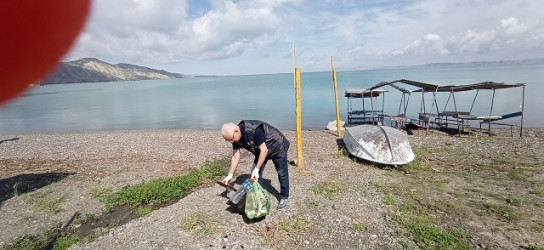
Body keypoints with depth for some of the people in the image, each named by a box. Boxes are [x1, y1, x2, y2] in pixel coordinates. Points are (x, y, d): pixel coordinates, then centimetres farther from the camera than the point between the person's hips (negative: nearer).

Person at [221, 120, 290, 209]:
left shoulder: (254, 130, -39)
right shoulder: (235, 137, -16)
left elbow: (264, 150, -34)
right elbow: (235, 157, -7)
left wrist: (257, 169, -32)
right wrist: (230, 175, -9)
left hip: (277, 147, -7)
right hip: (260, 151, 7)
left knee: (282, 174, 3)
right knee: (255, 175, 2)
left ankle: (284, 197, 21)